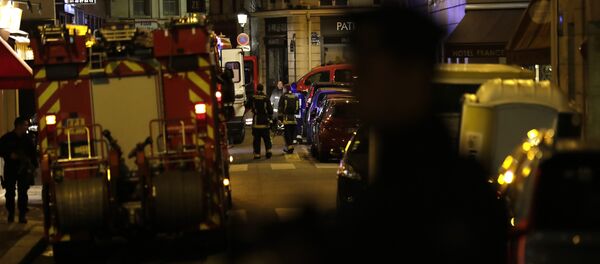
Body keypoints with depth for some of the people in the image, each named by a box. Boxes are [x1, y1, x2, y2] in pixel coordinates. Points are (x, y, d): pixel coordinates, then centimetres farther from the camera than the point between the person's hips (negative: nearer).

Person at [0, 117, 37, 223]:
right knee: (10, 193, 5)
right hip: (10, 170, -2)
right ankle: (10, 214, 15)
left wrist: (34, 166, 3)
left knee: (23, 193, 1)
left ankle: (22, 215, 5)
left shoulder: (27, 139, 6)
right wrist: (9, 155, -15)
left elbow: (33, 154, 11)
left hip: (24, 170, 2)